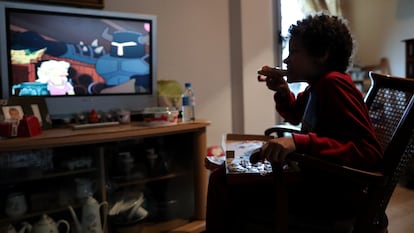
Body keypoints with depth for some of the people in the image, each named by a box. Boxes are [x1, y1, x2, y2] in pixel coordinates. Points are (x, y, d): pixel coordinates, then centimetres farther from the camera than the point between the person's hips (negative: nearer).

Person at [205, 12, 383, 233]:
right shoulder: (319, 84, 6)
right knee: (222, 177, 12)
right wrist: (282, 91, 6)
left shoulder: (334, 84, -21)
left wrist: (299, 142, -38)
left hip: (334, 194, -9)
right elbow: (296, 115, 28)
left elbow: (370, 153, -29)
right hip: (313, 179, 9)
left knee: (229, 191, -12)